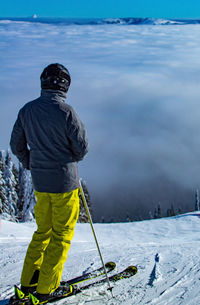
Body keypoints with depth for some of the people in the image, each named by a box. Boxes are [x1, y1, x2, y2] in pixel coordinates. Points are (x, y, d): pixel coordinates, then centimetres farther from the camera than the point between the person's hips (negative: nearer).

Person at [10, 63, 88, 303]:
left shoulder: (26, 110, 1)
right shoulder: (66, 112, -17)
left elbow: (17, 145, 8)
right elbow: (82, 147, -11)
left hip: (39, 182, 6)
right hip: (64, 182, -6)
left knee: (43, 230, 20)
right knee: (61, 234, 7)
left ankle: (28, 280, 26)